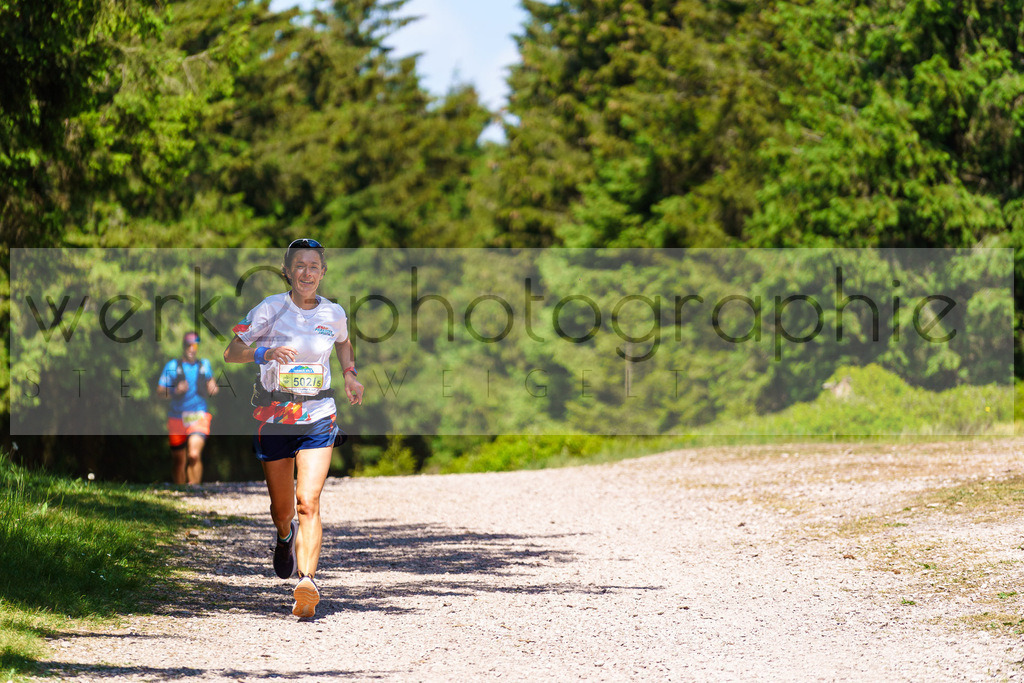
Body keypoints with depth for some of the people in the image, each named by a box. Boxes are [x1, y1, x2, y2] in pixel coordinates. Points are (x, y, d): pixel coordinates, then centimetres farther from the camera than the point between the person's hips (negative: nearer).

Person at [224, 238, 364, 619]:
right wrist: (265, 353, -27)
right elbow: (231, 353, -8)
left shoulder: (333, 314, 2)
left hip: (318, 418, 0)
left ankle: (307, 579, -30)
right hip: (273, 416, 0)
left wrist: (350, 375, 8)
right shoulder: (270, 309, -6)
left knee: (308, 502, -18)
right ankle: (285, 535, 50)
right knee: (281, 506, 12)